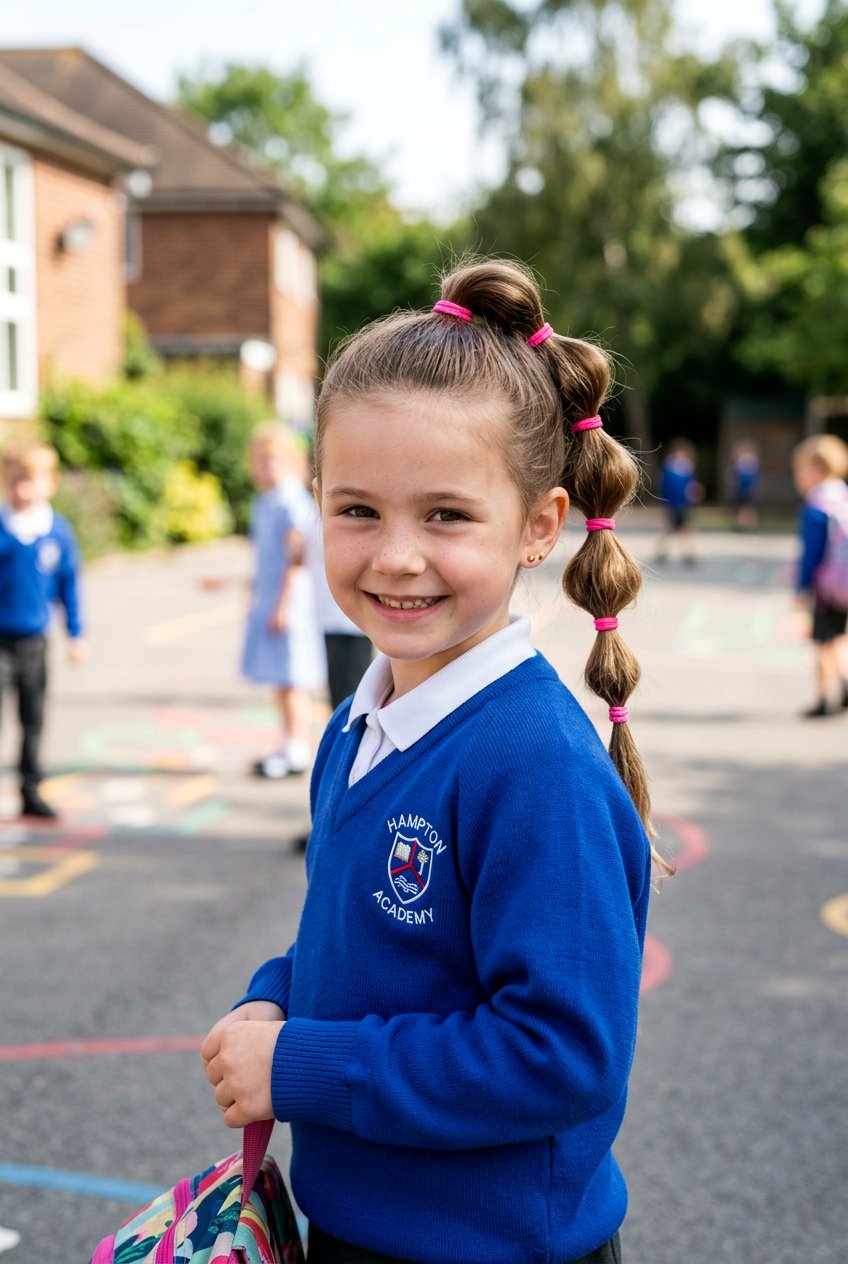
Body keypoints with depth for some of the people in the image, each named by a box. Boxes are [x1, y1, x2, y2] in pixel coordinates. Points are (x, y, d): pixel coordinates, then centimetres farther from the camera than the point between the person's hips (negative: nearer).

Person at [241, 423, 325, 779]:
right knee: (280, 680, 13)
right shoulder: (265, 503, 14)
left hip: (289, 600, -9)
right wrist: (256, 598, 23)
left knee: (290, 678, -6)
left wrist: (281, 605, -19)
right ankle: (290, 746, 21)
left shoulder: (292, 502, -14)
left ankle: (297, 751, -1)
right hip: (268, 601, 9)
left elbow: (295, 557, -17)